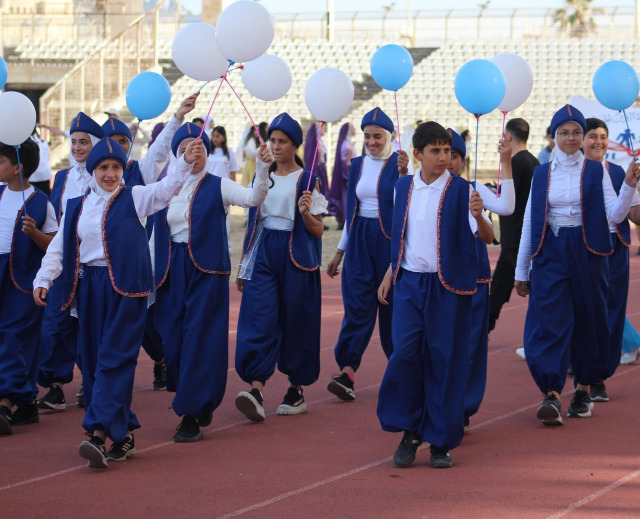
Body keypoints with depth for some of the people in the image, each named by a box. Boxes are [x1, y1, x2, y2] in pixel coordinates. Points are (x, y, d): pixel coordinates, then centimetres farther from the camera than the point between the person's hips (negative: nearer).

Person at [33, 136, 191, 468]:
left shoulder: (135, 199, 3)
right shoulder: (76, 207, 13)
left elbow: (166, 188, -13)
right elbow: (59, 247, 14)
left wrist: (186, 163, -29)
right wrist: (43, 279, 5)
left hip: (125, 288, -5)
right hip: (88, 288, 5)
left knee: (114, 359, -11)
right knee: (92, 362, 5)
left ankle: (100, 433, -19)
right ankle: (123, 433, 13)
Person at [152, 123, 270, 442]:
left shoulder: (218, 187, 0)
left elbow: (254, 198, -17)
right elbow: (156, 236, 14)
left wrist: (262, 169, -33)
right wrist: (150, 273, 11)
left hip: (207, 272, -4)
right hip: (173, 272, 4)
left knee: (200, 341, -7)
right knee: (172, 340, 4)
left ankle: (192, 416, -2)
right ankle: (201, 405, 24)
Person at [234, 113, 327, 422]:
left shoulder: (307, 181, -1)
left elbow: (318, 231, -2)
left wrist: (306, 213, -23)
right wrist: (244, 265, 16)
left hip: (296, 256, -3)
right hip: (264, 255, 3)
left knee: (295, 323, 1)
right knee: (259, 319, -10)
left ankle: (297, 389, 16)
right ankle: (256, 390, -19)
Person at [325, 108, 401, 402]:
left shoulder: (398, 164, -4)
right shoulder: (357, 165, 11)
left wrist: (403, 175, -31)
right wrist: (341, 250, 17)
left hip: (388, 239, -4)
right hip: (360, 241, 4)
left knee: (391, 305, 3)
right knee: (357, 304, -4)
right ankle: (347, 372, -12)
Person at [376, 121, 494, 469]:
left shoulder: (461, 190, -5)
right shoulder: (404, 187, 8)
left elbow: (486, 237, -11)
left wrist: (478, 216, -31)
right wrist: (388, 276, 15)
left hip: (448, 287, -3)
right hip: (409, 283, 3)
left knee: (445, 360, 0)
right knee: (405, 353, -9)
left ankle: (441, 441, 10)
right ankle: (410, 431, 8)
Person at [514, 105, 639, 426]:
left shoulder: (596, 171, 4)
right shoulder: (541, 174, 8)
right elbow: (529, 223, 9)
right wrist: (521, 271, 9)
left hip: (587, 252, 0)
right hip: (551, 252, 0)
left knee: (588, 320, 5)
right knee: (549, 320, -11)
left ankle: (584, 388, 20)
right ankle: (551, 395, -17)